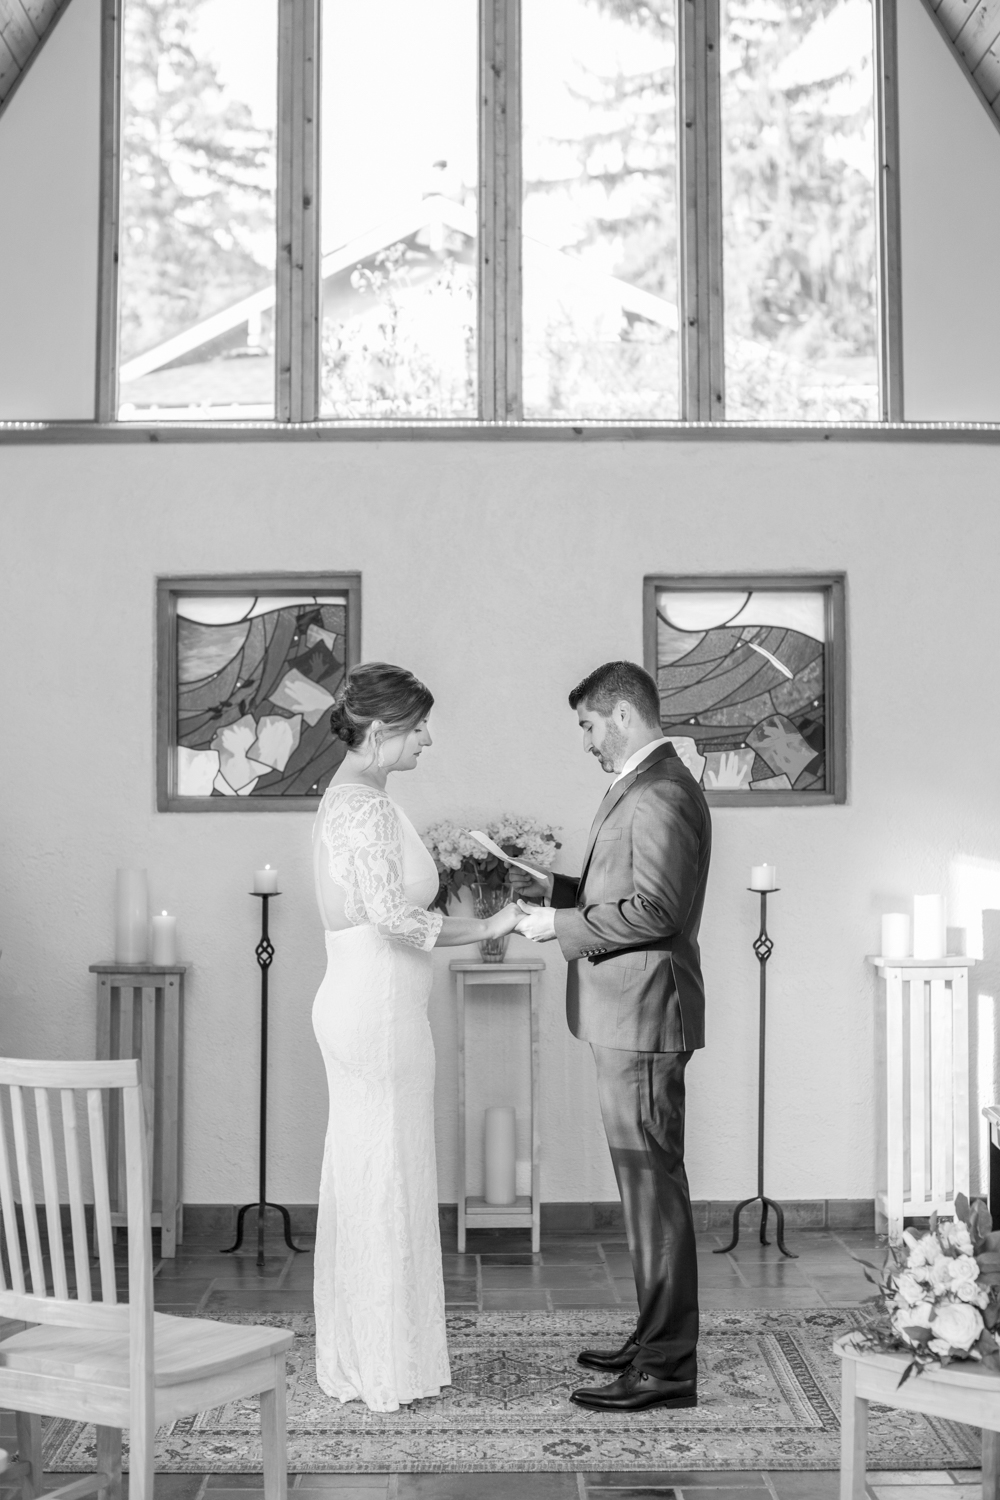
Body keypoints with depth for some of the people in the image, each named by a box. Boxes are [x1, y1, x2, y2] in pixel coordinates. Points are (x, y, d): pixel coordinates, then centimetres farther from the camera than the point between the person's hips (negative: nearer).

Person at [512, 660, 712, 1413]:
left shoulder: (663, 793, -16)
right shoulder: (643, 786, 17)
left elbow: (654, 910, -23)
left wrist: (558, 925, -16)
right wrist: (555, 890, 11)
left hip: (644, 1017, -11)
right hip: (628, 1016, 11)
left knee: (654, 1184, -5)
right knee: (646, 1183, 16)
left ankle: (668, 1368, 1)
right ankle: (658, 1340, 26)